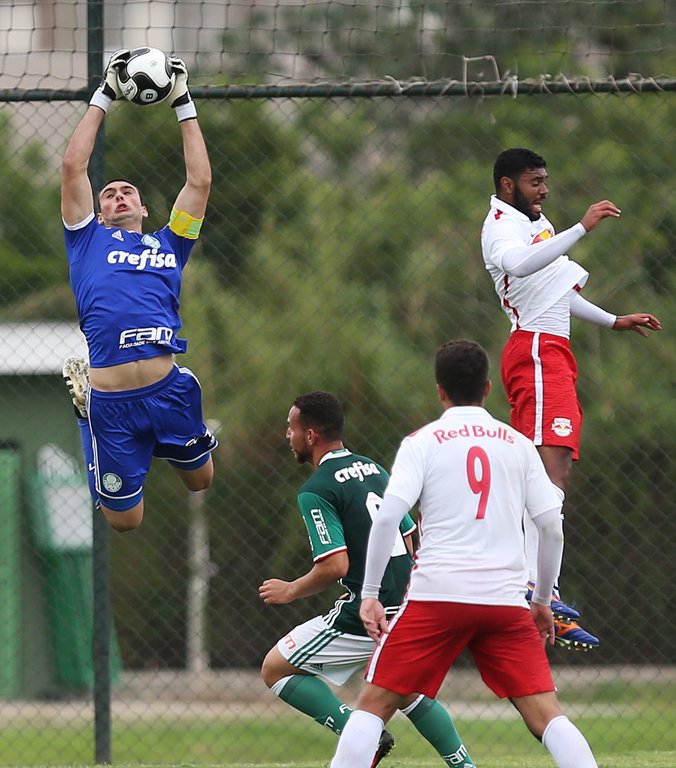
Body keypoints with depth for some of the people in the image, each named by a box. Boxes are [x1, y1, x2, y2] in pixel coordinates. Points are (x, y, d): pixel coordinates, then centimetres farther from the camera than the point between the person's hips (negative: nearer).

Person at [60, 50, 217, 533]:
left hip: (167, 390, 2)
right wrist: (103, 99, 16)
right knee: (124, 519, 8)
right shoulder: (89, 241, 16)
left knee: (200, 479, 17)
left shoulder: (168, 246, 20)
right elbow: (74, 166, 12)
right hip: (109, 401, -2)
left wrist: (184, 106, 22)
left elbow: (200, 181, 19)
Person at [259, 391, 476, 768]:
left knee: (275, 669, 6)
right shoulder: (375, 469, 12)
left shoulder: (316, 490, -12)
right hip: (408, 606, 8)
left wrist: (291, 591, -3)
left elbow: (335, 566, -19)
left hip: (367, 615, -8)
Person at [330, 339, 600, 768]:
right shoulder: (518, 444, 13)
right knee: (545, 713, 1)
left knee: (374, 704, 5)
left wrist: (370, 594, -2)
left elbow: (388, 517, -6)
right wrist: (542, 601, 21)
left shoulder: (422, 442, 6)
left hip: (437, 595, -2)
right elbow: (553, 528, 10)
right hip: (505, 598, 2)